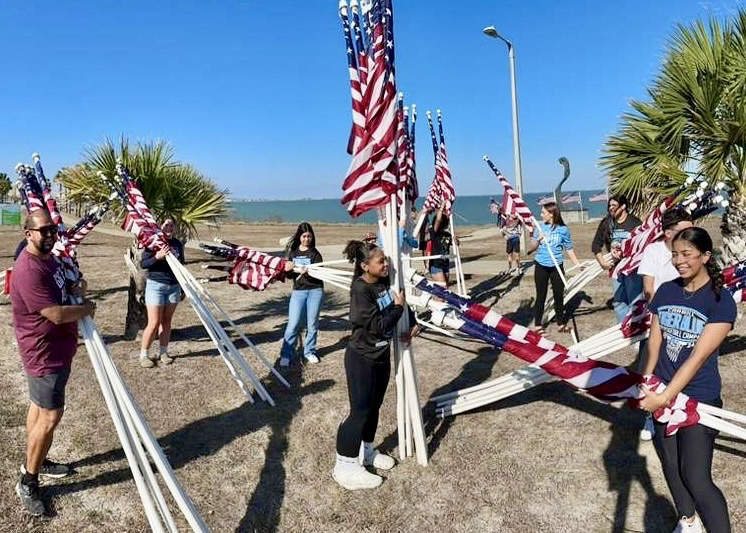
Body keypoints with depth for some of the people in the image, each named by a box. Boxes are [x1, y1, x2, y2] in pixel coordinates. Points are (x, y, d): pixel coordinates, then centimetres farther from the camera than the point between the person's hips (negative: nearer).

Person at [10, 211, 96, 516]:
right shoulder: (28, 270, -26)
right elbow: (57, 314, -29)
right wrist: (87, 308, -12)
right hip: (44, 354, -10)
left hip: (57, 350, 10)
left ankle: (35, 462, 37)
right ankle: (27, 483, 10)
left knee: (40, 407, 21)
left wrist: (75, 289, 3)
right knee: (51, 415, -5)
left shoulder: (49, 259, 7)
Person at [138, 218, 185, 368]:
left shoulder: (177, 244, 7)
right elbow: (143, 263, -11)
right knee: (154, 323, -5)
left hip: (173, 287, 4)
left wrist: (182, 289, 16)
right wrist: (157, 256, -29)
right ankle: (144, 355, 9)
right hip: (155, 285, -4)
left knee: (166, 321, 9)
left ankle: (163, 352, 20)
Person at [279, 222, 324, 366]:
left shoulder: (315, 253, 0)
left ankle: (309, 352, 23)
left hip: (315, 291, -1)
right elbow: (288, 273, 9)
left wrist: (309, 272, -29)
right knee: (293, 324, -5)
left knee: (312, 324, 7)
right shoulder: (292, 252, 7)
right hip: (298, 291, 1)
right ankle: (286, 355, 5)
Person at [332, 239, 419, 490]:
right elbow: (378, 326, -26)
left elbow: (403, 301, 17)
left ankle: (366, 452, 37)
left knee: (374, 407, 19)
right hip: (362, 359, -8)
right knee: (360, 411, -3)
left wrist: (413, 322, 3)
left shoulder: (385, 281, -1)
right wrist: (398, 307, -14)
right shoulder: (361, 291, -23)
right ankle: (345, 467, 10)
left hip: (382, 355, 8)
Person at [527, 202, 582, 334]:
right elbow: (531, 248, 3)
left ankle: (561, 323, 24)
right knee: (541, 296, 4)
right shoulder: (539, 227, 0)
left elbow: (569, 249, 8)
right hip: (541, 266, 0)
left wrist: (577, 264, 7)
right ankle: (537, 325, 12)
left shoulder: (563, 229, -3)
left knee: (559, 295, 8)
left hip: (556, 266, 0)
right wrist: (538, 239, -15)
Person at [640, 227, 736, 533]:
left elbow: (698, 358, -18)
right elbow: (655, 341, 1)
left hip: (699, 401, -5)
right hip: (662, 394, 5)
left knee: (696, 479, -10)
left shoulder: (721, 301, -13)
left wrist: (664, 397, -21)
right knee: (670, 464, 19)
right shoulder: (665, 291, 2)